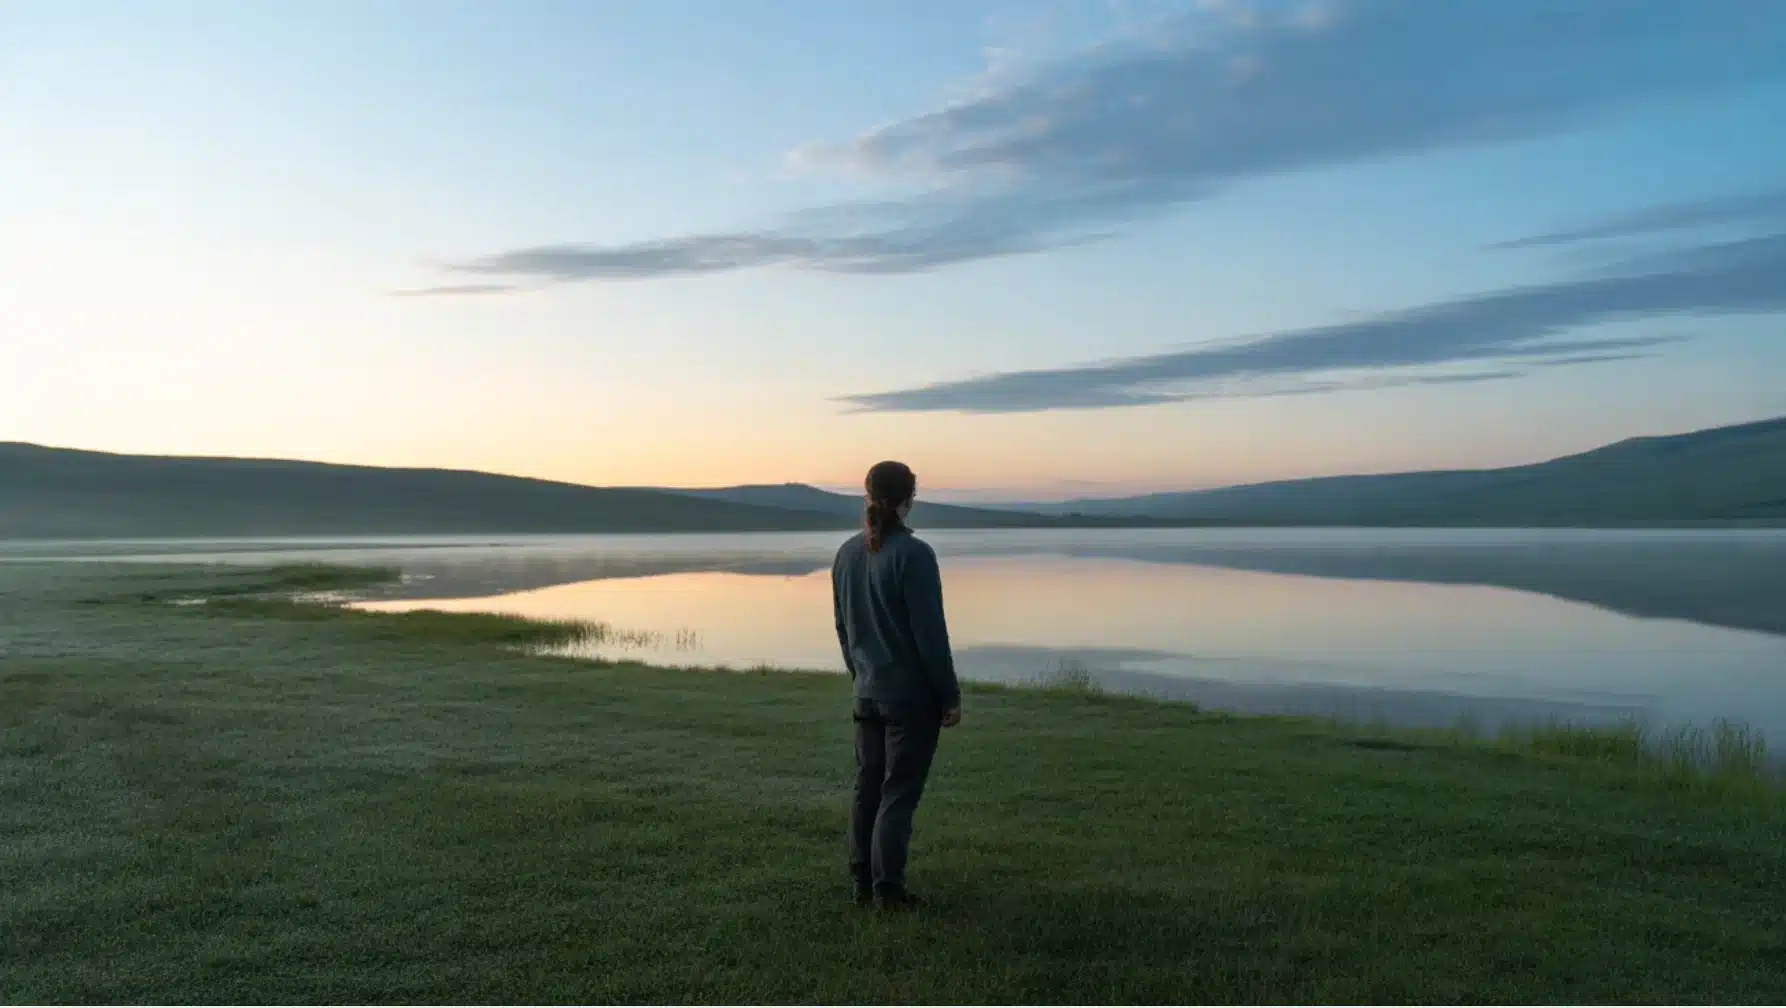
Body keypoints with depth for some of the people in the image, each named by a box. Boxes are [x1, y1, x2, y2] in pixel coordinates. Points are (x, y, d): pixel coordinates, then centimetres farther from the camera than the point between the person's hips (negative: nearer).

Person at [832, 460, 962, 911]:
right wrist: (950, 695, -9)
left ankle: (863, 881, 21)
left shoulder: (847, 553, 5)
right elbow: (931, 633, -16)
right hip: (912, 695, -6)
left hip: (867, 693, 6)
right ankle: (887, 889, 5)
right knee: (899, 792, 1)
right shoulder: (913, 554, -17)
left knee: (868, 786, 14)